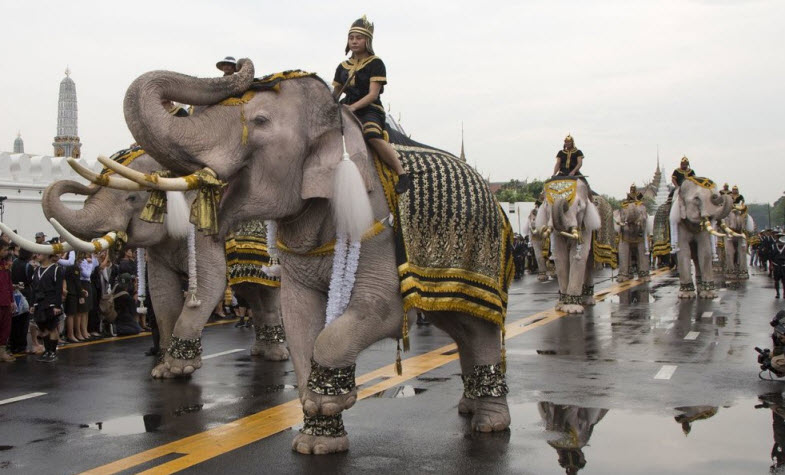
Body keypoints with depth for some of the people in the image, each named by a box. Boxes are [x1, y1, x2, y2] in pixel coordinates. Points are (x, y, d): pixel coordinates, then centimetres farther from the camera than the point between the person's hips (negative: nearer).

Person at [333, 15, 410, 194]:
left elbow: (373, 94, -12)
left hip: (370, 109, -7)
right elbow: (335, 93, 22)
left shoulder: (375, 63, -2)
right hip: (347, 109, 7)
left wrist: (353, 107, -26)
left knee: (372, 135, -36)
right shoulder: (343, 67, 16)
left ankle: (402, 175, -31)